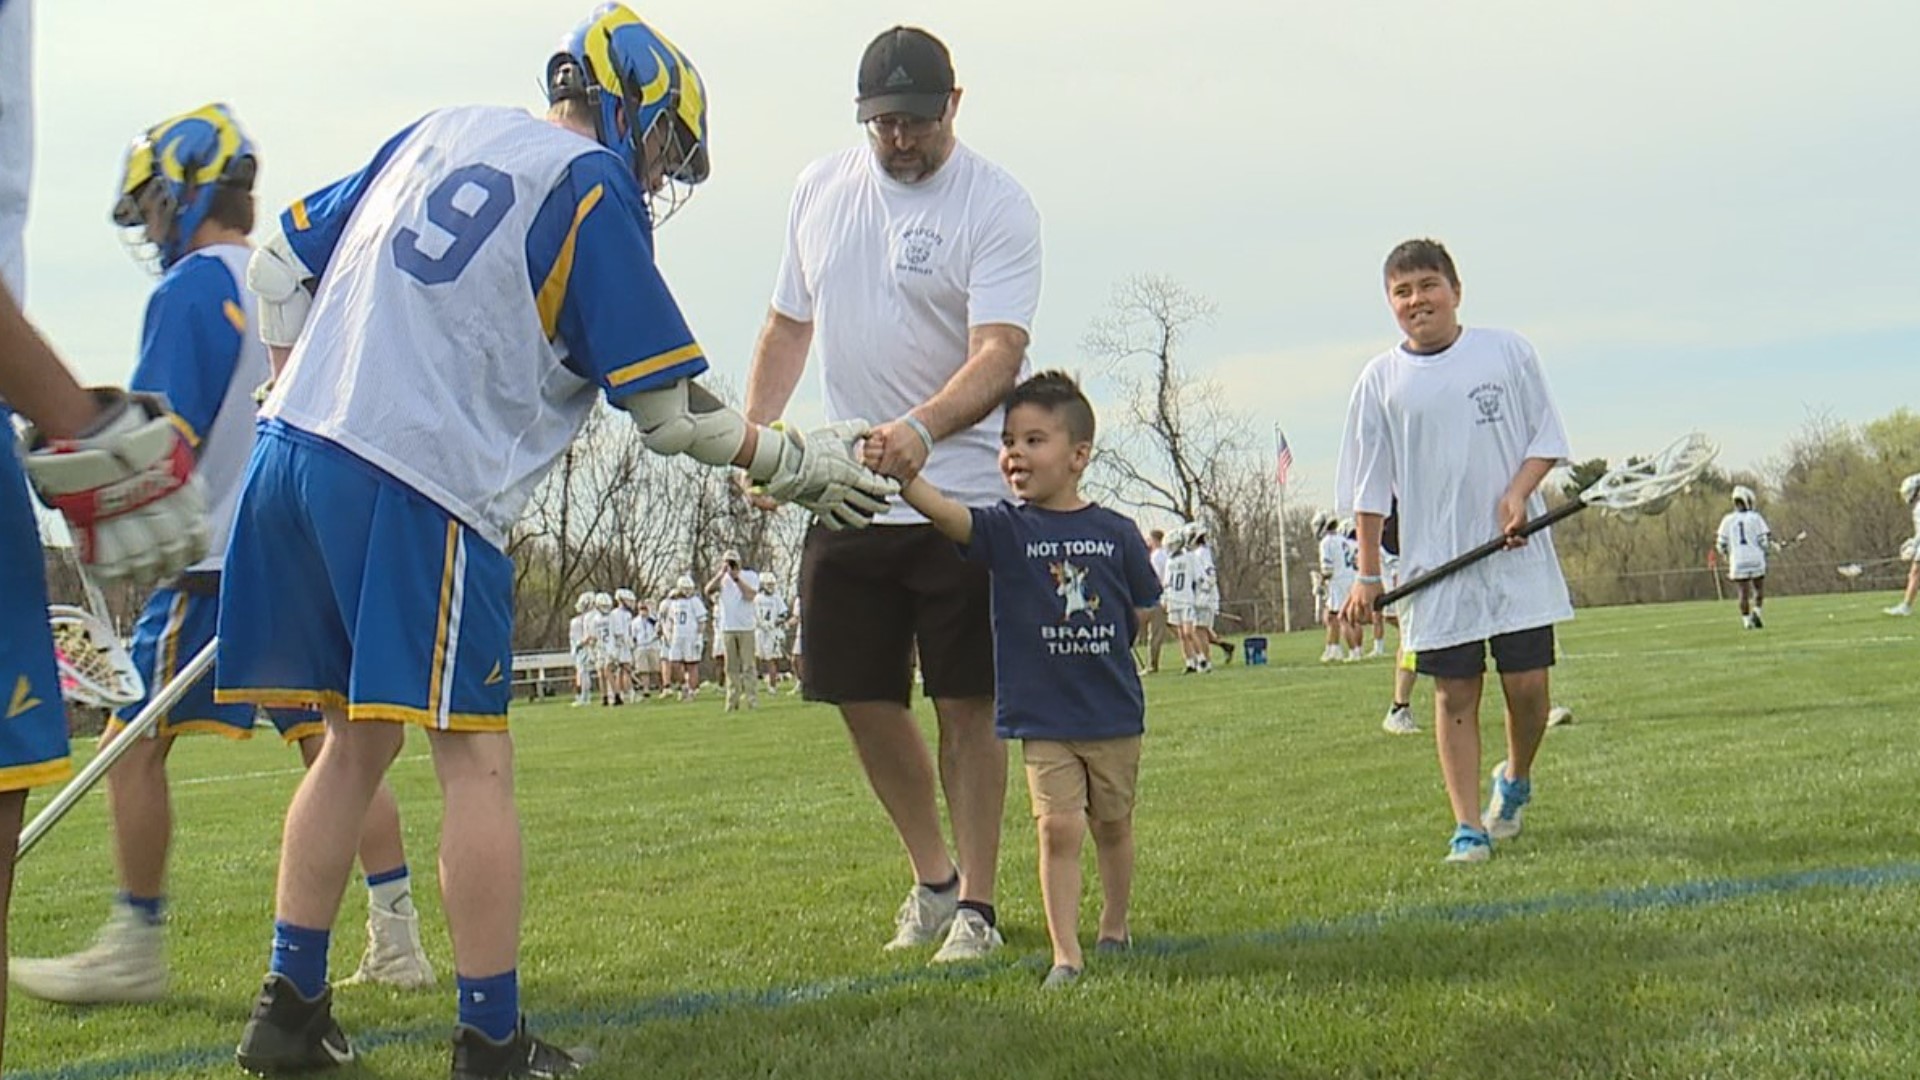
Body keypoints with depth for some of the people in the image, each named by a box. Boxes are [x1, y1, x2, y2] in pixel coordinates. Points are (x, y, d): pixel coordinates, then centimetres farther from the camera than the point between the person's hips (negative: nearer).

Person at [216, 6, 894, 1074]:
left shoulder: (442, 132, 20)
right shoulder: (592, 190, -2)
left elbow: (282, 258, 24)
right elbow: (672, 409, -1)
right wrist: (798, 465, 10)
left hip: (291, 454, 8)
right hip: (420, 492, -7)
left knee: (358, 740, 17)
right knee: (476, 759, -1)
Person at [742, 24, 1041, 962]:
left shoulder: (997, 206, -9)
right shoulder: (820, 188, 9)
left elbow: (999, 353, -21)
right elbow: (789, 324, 19)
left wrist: (923, 428, -39)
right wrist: (753, 436, 7)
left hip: (961, 497, -5)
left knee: (966, 705, -2)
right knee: (862, 698, 9)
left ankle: (975, 903, 8)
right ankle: (931, 875, 28)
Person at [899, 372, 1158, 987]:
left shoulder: (1116, 533, -1)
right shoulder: (1004, 530, -5)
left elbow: (1141, 610, 10)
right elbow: (944, 513, -24)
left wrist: (1095, 654, 4)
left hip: (1115, 712, 2)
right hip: (1041, 718, -2)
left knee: (1113, 825, 14)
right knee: (1058, 828, -9)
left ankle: (1114, 929, 34)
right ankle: (1066, 954, -3)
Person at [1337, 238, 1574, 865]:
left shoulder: (1507, 352, 4)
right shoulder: (1381, 380, 4)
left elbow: (1546, 436, 8)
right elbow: (1369, 485, 6)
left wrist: (1519, 492, -10)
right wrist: (1367, 573, 2)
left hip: (1517, 553, 0)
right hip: (1435, 563, 0)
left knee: (1527, 681, -1)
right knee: (1454, 695, 0)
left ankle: (1516, 779, 28)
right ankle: (1468, 827, 6)